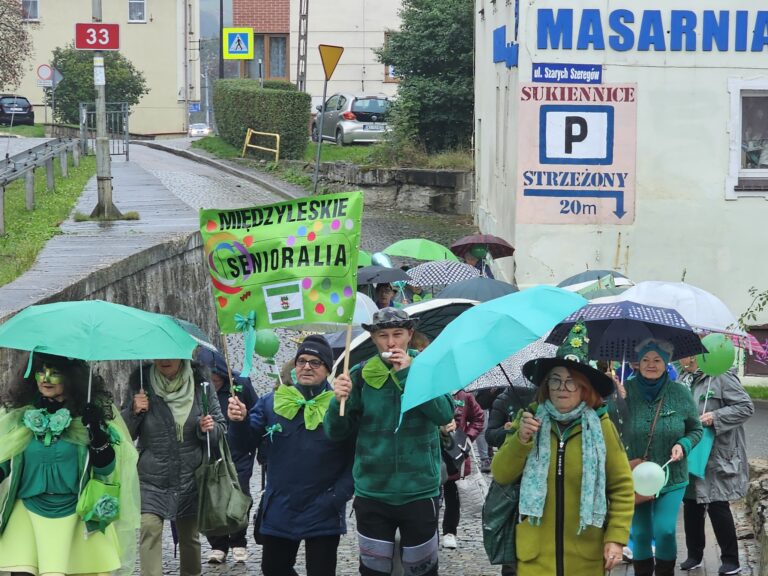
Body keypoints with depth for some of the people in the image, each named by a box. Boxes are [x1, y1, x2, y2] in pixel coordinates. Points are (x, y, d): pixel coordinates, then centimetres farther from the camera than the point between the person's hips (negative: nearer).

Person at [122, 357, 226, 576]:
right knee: (149, 529, -17)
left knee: (190, 535, 10)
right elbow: (124, 433, 3)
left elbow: (220, 427, 8)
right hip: (152, 479, -1)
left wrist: (209, 428, -15)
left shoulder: (200, 382, -2)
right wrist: (134, 411, -16)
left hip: (190, 478, 1)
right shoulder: (140, 382, -4)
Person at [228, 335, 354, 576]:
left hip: (323, 515, -4)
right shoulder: (271, 403, 3)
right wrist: (239, 422, -18)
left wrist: (337, 497, -18)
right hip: (278, 511, 4)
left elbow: (355, 459, -10)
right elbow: (246, 443, 3)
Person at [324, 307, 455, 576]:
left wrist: (409, 375, -19)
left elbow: (445, 414, -15)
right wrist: (339, 401, -19)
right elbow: (337, 433, 1)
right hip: (371, 493, 1)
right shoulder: (361, 375, 1)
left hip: (419, 492, -1)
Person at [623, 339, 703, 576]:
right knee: (640, 534, 8)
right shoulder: (626, 390, -7)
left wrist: (683, 445, -10)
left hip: (671, 476, 0)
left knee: (665, 531, -9)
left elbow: (696, 429, 7)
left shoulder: (680, 393, -4)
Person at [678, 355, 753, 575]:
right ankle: (694, 555, 23)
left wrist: (716, 417, -23)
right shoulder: (693, 381, 11)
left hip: (719, 456, -8)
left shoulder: (721, 377, -14)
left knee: (717, 506, -4)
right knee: (691, 504, 10)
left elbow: (746, 407, -16)